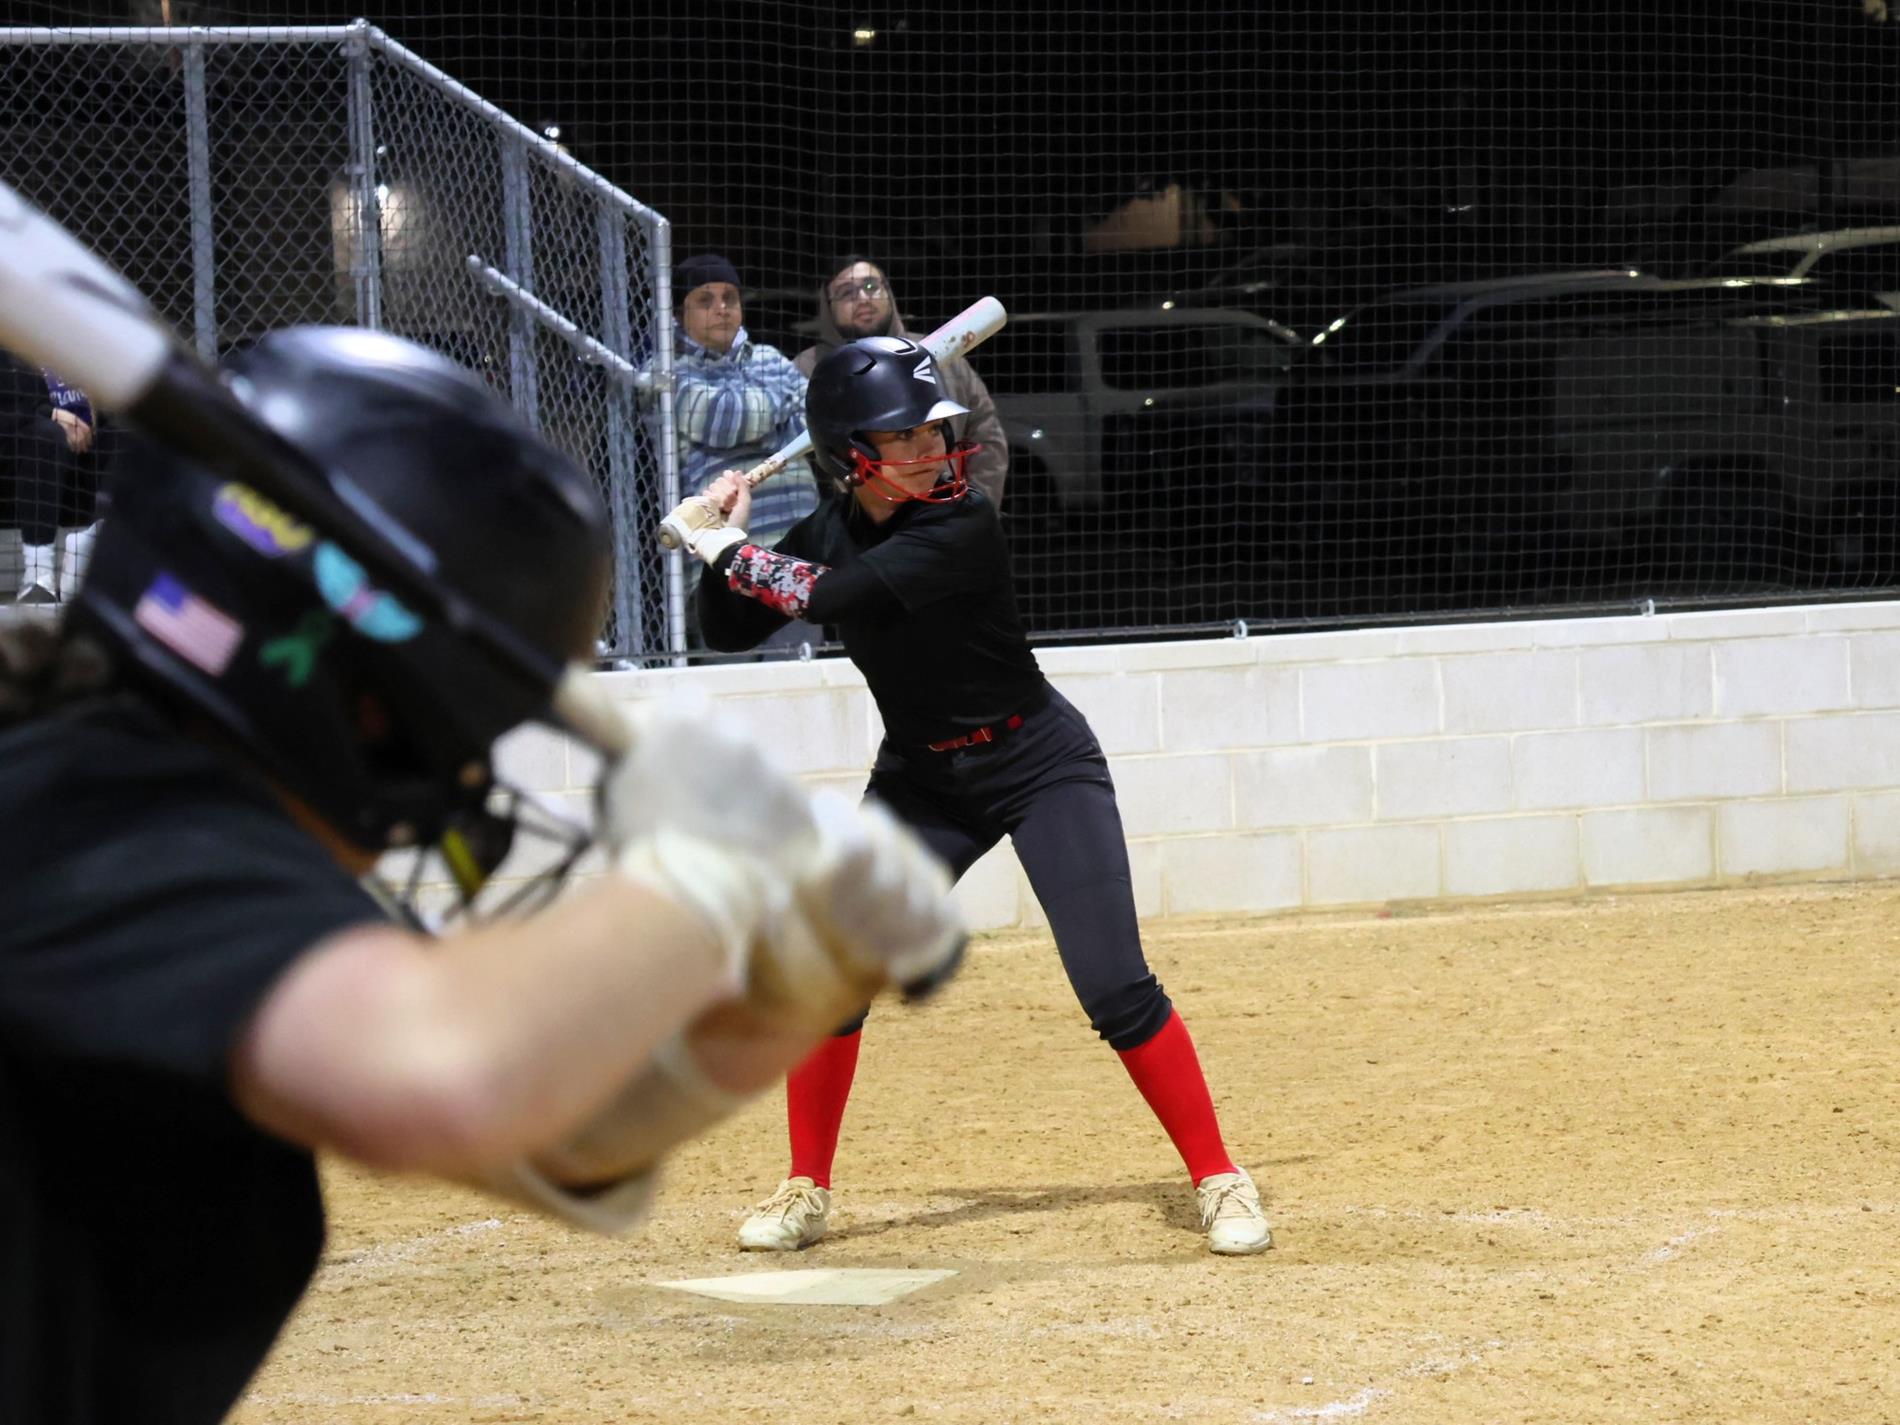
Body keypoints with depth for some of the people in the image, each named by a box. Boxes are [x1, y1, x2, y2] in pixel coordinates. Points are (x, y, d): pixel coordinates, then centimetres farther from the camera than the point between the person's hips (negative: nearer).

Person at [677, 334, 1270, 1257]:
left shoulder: (961, 526, -25)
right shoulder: (829, 532, -5)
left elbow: (830, 597, -32)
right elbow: (729, 632, 4)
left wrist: (726, 549, -18)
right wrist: (723, 541, -12)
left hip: (1039, 765, -5)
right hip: (919, 780, 6)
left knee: (1114, 985, -14)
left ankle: (1219, 1182, -2)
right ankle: (805, 1194, 13)